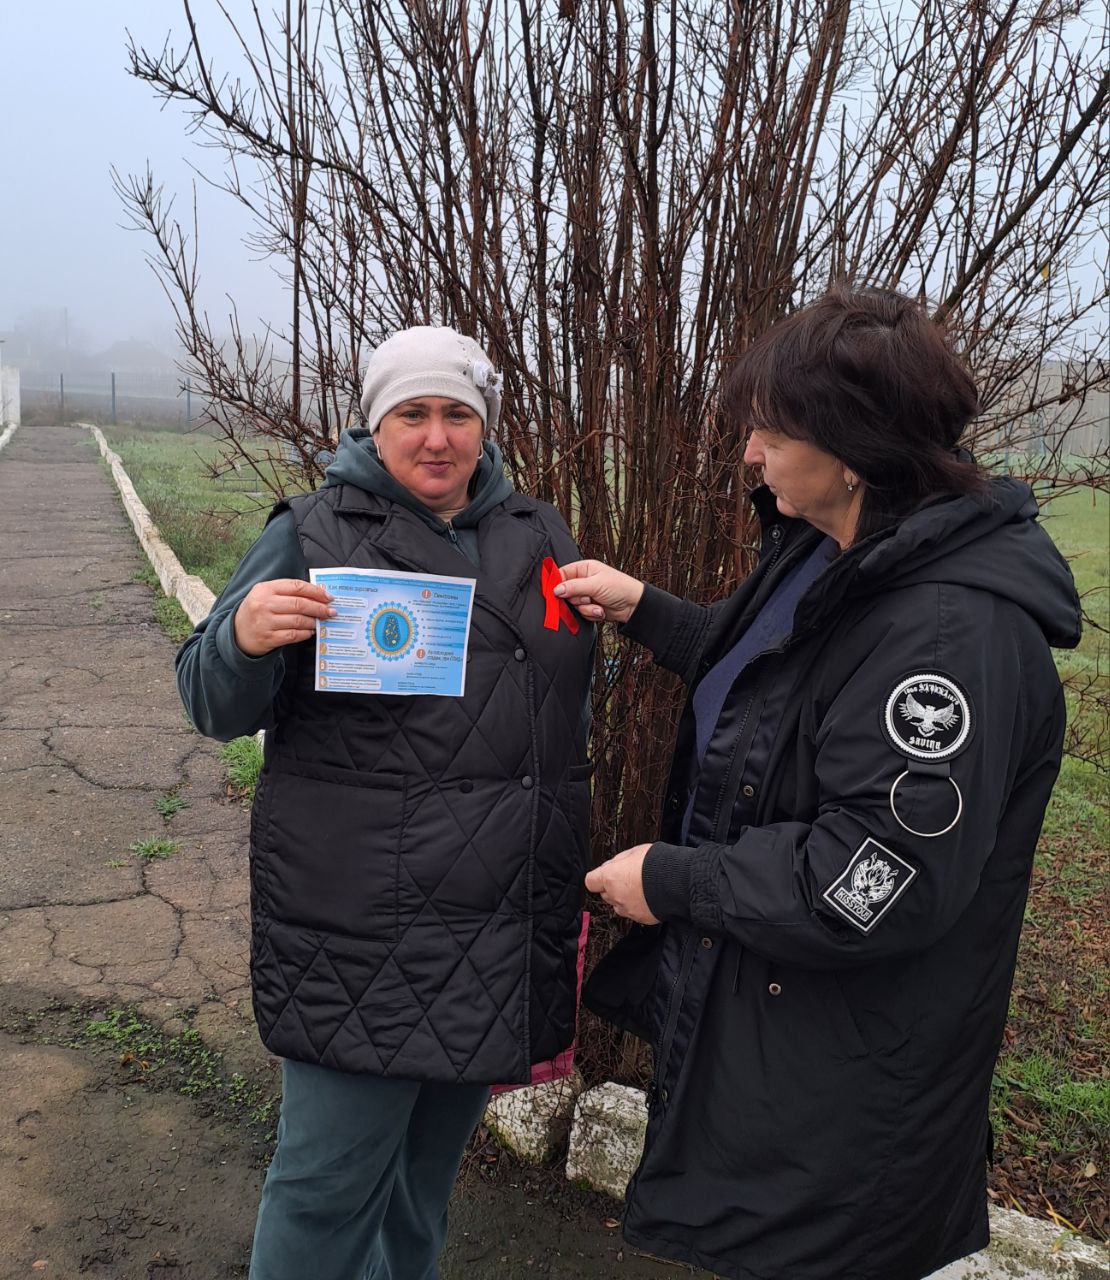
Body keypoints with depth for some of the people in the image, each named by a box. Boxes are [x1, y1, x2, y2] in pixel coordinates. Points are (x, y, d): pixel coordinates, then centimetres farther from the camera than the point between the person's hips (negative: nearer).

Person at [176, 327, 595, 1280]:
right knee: (332, 1174, 4)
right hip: (362, 925, -4)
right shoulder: (313, 533, -4)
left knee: (434, 1151, 21)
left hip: (505, 924, 5)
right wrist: (245, 638, -27)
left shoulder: (540, 538, 9)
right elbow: (217, 708, -7)